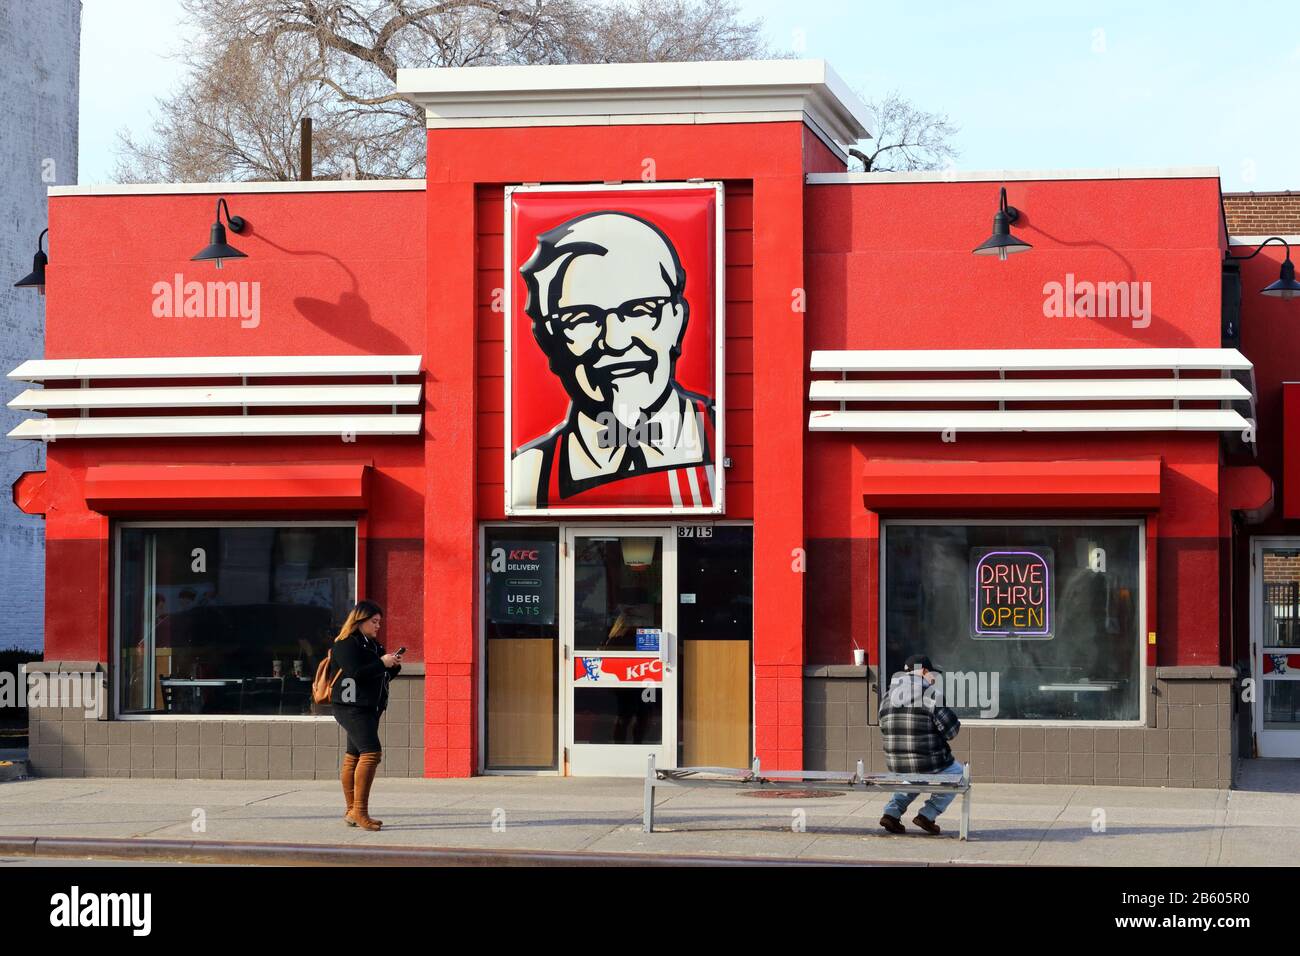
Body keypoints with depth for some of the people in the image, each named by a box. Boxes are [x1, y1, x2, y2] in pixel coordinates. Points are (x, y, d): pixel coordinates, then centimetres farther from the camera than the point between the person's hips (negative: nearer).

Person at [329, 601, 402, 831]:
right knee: (371, 753, -19)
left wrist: (393, 666, 5)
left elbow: (382, 676, 24)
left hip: (369, 708, 10)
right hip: (351, 707, -10)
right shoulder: (346, 644, -9)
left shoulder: (372, 644, 20)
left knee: (354, 757, 11)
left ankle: (352, 812, 14)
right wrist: (382, 663, -16)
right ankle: (359, 811, -19)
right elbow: (355, 672, -22)